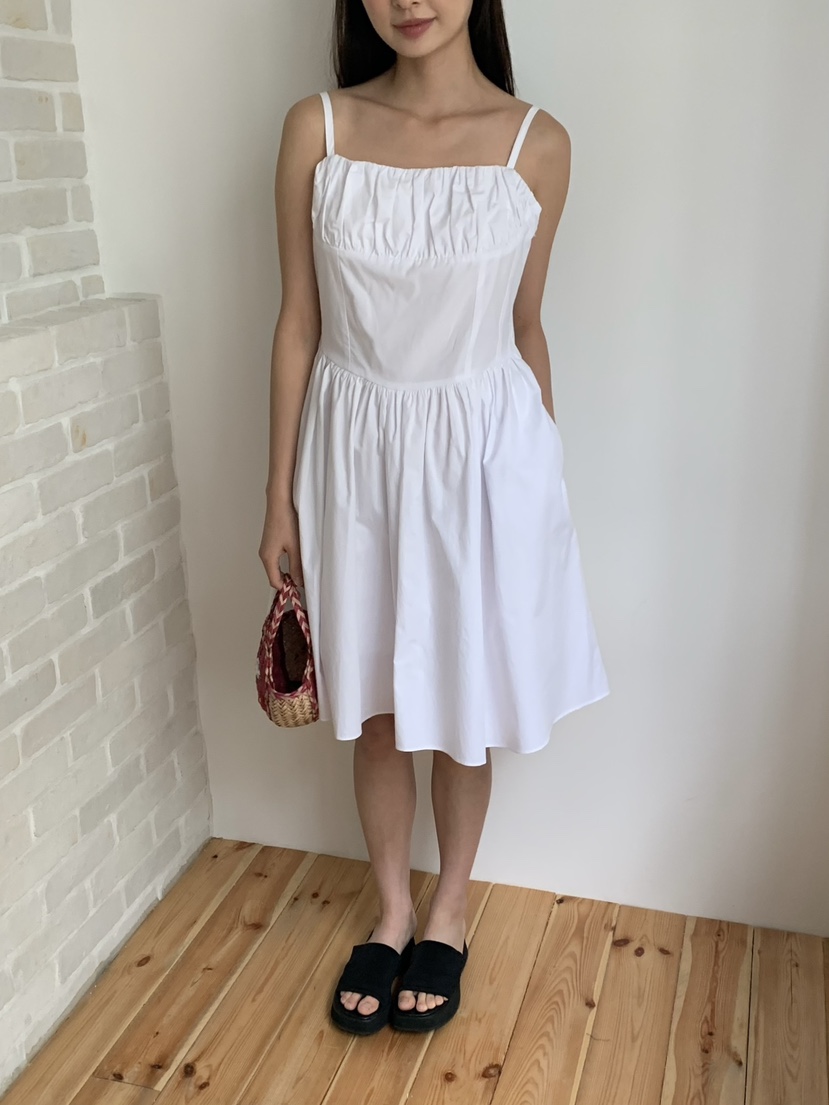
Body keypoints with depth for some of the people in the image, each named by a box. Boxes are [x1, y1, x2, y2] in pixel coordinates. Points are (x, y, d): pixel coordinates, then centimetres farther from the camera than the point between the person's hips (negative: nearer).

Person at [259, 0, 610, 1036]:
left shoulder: (537, 144, -5)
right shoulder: (316, 128, -3)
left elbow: (525, 329, 4)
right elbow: (298, 322, 0)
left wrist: (544, 477, 10)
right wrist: (280, 495, 2)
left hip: (483, 449, -1)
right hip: (355, 446, 1)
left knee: (461, 704, 12)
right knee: (374, 705, 14)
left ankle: (449, 912, 38)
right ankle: (391, 910, 38)